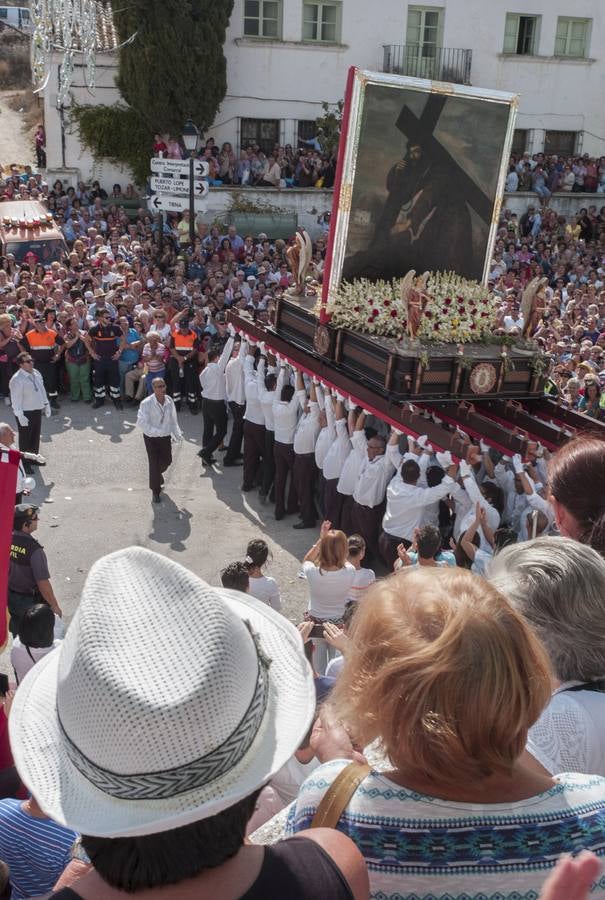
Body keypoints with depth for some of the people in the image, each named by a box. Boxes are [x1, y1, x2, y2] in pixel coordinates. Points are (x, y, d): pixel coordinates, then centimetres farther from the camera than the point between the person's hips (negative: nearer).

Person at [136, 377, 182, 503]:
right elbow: (141, 423, -23)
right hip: (151, 437, -5)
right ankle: (155, 491, 18)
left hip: (165, 437, 5)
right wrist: (159, 432, -27)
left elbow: (173, 419, 4)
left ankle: (157, 475, 55)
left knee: (167, 460, 19)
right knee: (154, 463, 0)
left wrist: (177, 433, -7)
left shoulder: (169, 401, -8)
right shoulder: (146, 403, -23)